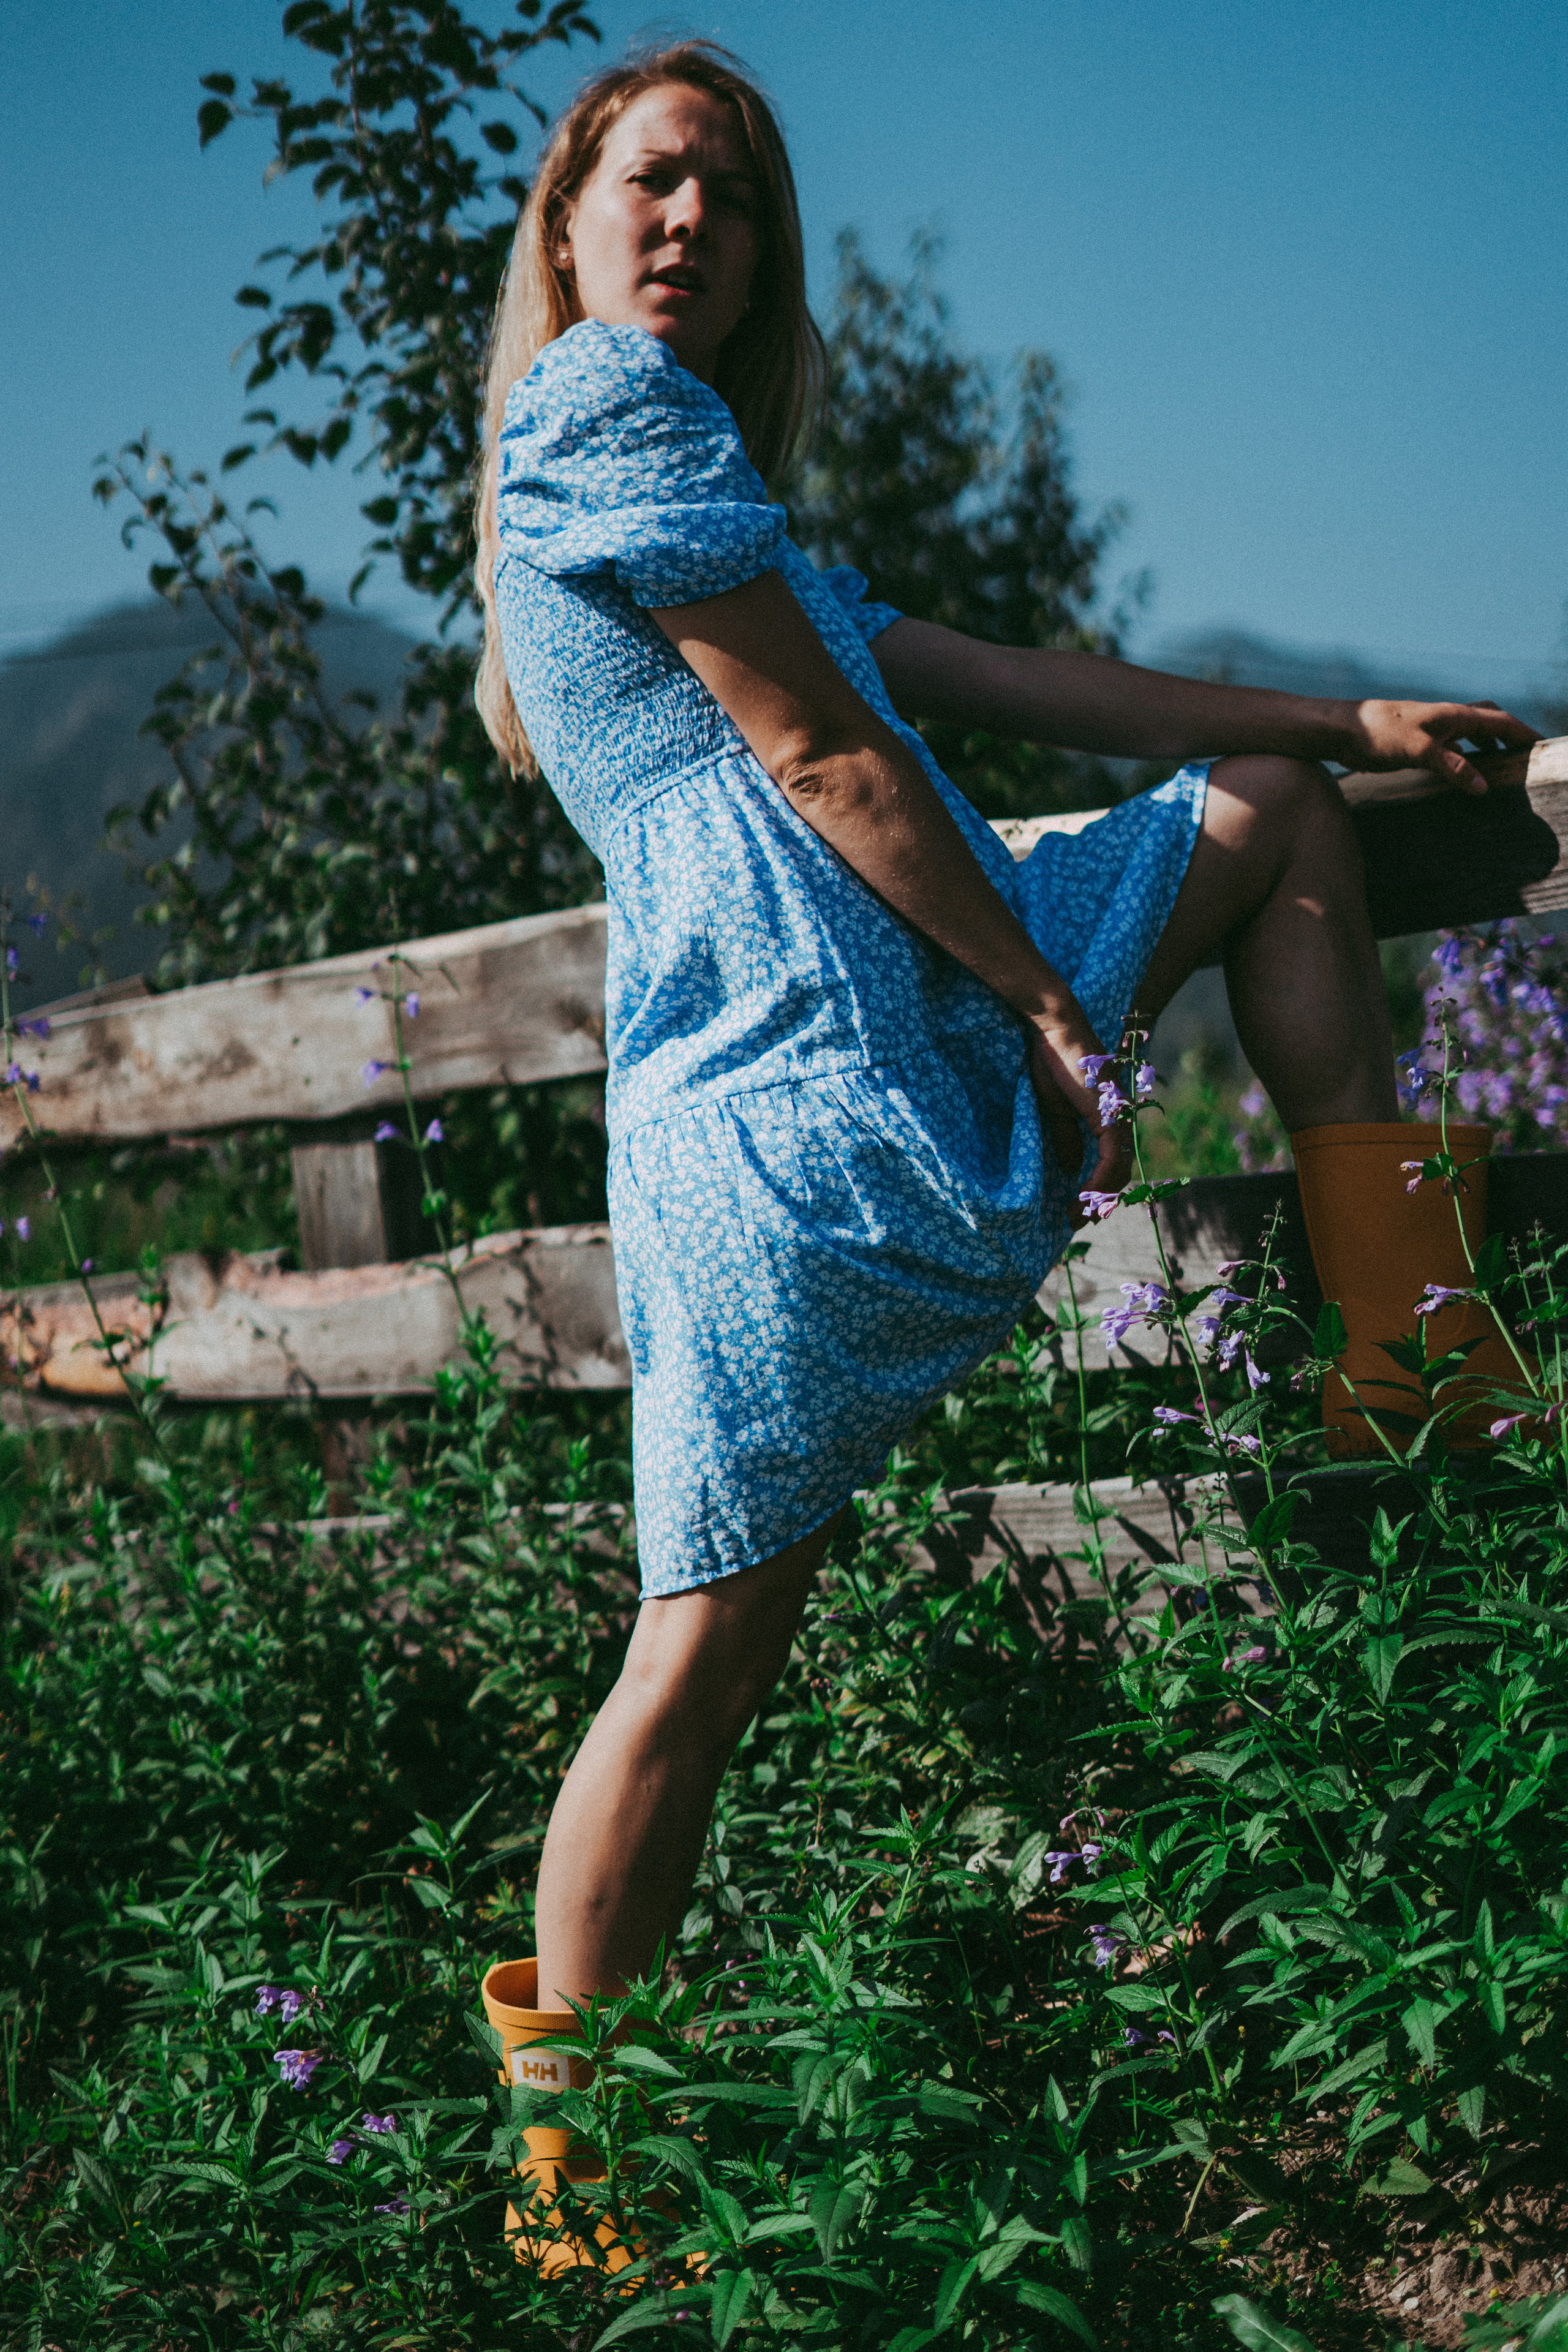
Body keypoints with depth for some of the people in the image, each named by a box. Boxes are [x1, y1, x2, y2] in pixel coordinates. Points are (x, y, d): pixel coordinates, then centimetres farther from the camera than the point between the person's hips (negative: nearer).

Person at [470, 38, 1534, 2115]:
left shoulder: (690, 472, 26)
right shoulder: (602, 397, -4)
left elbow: (1002, 682, 23)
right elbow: (821, 756, -10)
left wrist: (1349, 721, 20)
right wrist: (1052, 1001, -8)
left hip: (923, 1010, 10)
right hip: (793, 1084, -10)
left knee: (1273, 805, 20)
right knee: (704, 1654, -9)